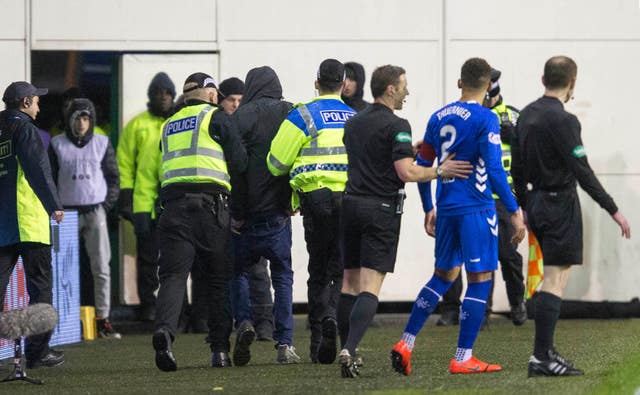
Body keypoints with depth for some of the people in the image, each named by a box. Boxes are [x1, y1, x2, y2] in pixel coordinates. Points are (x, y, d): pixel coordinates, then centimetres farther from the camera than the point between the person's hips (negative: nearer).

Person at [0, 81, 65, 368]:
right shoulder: (24, 128, -5)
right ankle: (37, 350, 1)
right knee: (40, 285, 2)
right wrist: (54, 205, -18)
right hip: (29, 220, -6)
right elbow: (37, 169, -16)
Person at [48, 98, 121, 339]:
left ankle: (103, 318, -3)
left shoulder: (102, 144, 9)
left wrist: (107, 205, 1)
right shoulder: (58, 145, 6)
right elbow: (49, 180, 8)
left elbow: (113, 177, 12)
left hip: (95, 211, 1)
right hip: (68, 213, -1)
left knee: (101, 267, -4)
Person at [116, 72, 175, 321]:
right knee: (147, 257, 2)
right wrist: (125, 198, -1)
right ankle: (148, 305, 7)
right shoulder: (137, 125, 8)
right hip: (145, 202, -1)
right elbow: (124, 163, 7)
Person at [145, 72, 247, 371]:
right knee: (218, 279, 7)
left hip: (173, 204, 3)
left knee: (173, 275, -5)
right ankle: (220, 349, 8)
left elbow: (154, 172, 22)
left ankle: (164, 329, -31)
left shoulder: (169, 125, 23)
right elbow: (239, 161, 1)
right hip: (210, 203, -3)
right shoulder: (215, 117, 7)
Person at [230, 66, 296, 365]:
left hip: (248, 214, -2)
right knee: (282, 276, 9)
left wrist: (236, 212, -6)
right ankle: (284, 344, 2)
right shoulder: (291, 114, 2)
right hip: (279, 213, 2)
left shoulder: (242, 116, -6)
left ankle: (244, 321, -8)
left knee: (239, 270, 15)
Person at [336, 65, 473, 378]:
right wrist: (440, 171, -6)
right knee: (370, 288, -8)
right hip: (382, 209, -6)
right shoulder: (396, 126, -11)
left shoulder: (353, 124, 13)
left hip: (351, 204, 6)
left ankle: (346, 350, 14)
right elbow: (407, 172, -20)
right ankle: (349, 350, -23)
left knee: (350, 282, 14)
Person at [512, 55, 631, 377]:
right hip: (560, 203, -9)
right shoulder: (563, 120, -17)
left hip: (537, 202, 9)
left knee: (555, 276, 18)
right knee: (556, 280, -8)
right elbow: (581, 170, -19)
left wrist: (525, 207, 25)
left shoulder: (527, 115, 9)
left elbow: (517, 166, 16)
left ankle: (546, 349, 19)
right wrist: (613, 210, -16)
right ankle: (541, 357, -11)